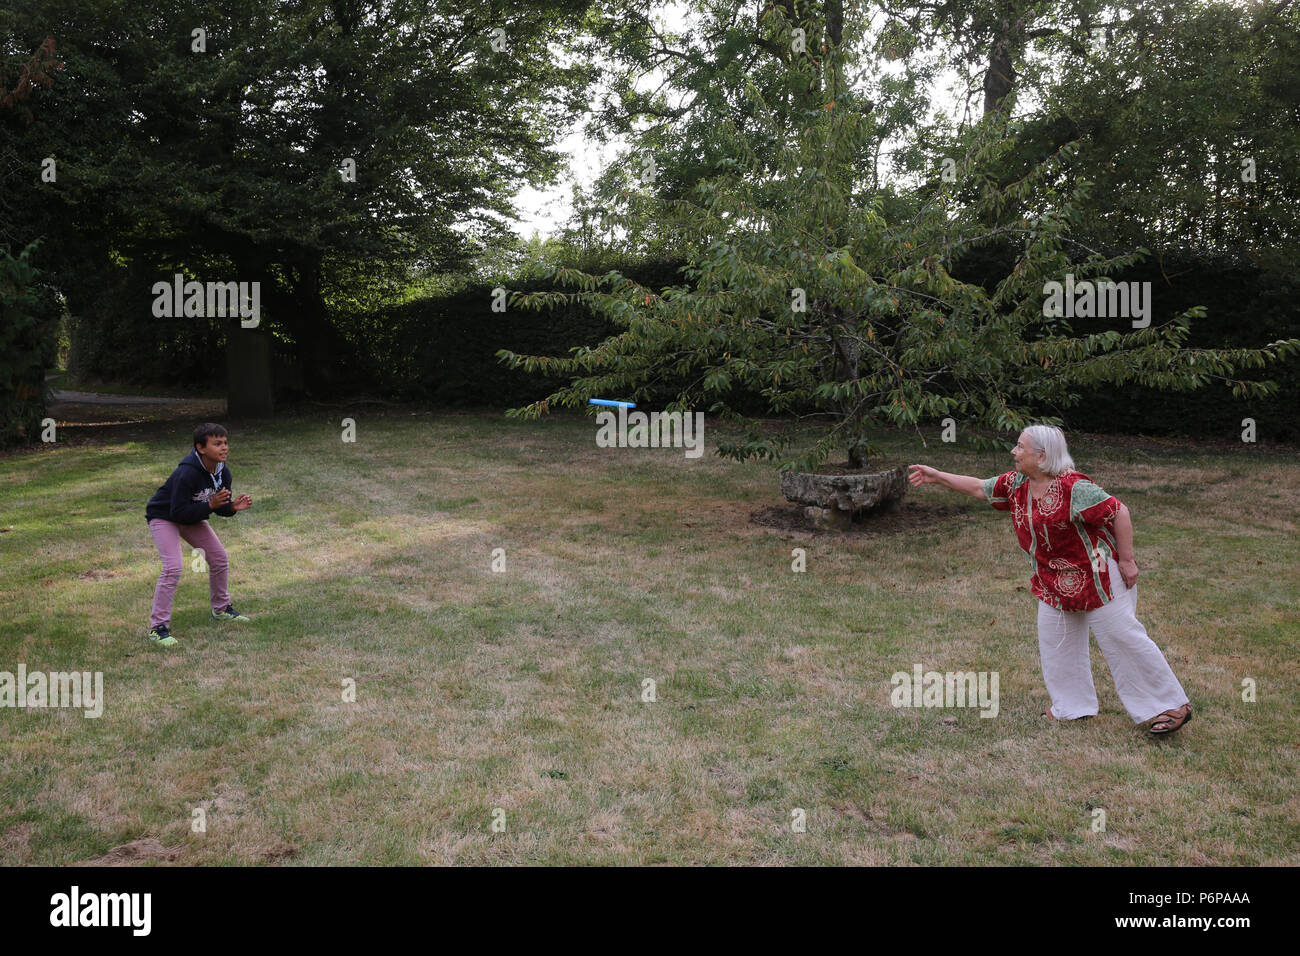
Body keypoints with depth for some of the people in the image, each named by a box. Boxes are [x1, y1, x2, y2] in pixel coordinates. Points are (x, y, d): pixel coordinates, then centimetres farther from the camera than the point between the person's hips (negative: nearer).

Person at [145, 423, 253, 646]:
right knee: (172, 568, -21)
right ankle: (158, 627, -14)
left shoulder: (223, 473, -12)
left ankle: (221, 608, 29)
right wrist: (210, 505, -38)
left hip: (192, 517, 8)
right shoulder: (187, 474, -35)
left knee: (219, 558, 8)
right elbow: (178, 511, -33)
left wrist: (233, 507, -23)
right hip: (164, 517, -8)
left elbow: (221, 507, -1)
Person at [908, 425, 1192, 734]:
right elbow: (979, 488, 14)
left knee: (1122, 638, -4)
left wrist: (1126, 560, -17)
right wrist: (937, 476, 12)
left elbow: (1119, 512, -20)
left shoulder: (1073, 487, -24)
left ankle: (1173, 706, 7)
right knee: (1055, 641, 13)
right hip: (1054, 582, 8)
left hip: (1096, 575, -8)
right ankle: (1072, 705, 29)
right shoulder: (1015, 484, 1)